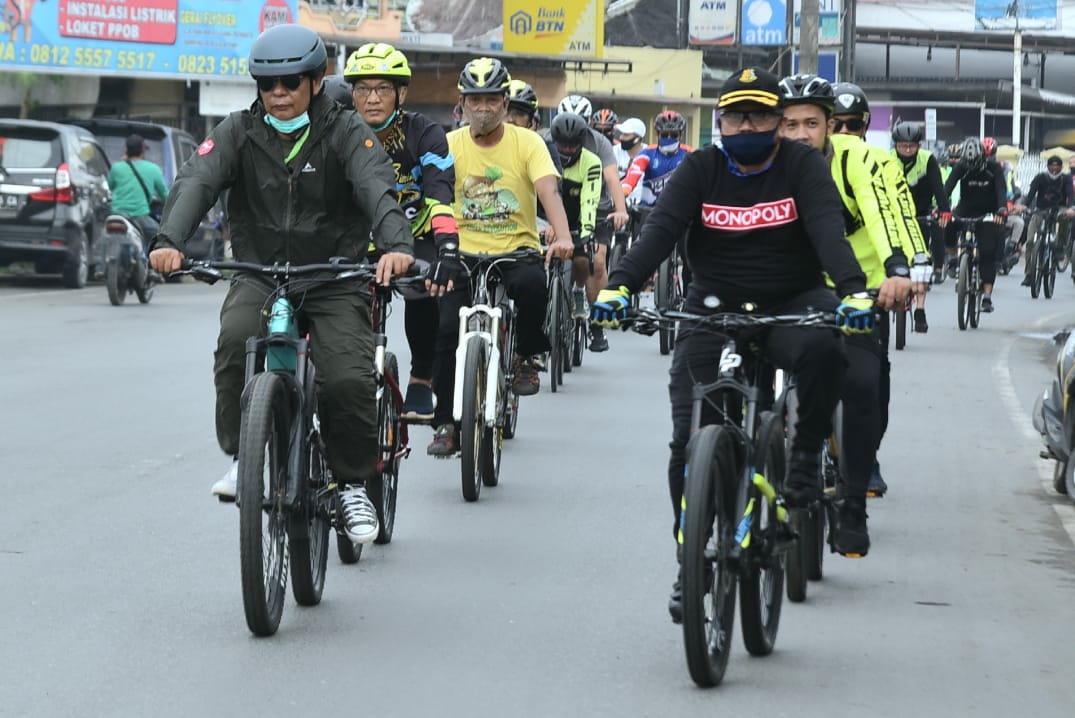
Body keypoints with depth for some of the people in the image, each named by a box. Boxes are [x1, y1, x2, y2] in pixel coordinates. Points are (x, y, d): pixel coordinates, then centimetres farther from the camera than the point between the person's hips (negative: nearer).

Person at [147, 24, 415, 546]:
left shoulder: (345, 132, -4)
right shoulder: (239, 132, 1)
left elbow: (377, 187, -21)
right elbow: (196, 181, -15)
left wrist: (396, 244, -43)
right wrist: (168, 241, -35)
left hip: (333, 278, -1)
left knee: (347, 380, -20)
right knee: (236, 341, -30)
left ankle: (352, 483, 5)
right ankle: (244, 457, -13)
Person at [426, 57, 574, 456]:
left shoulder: (527, 142, -1)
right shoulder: (450, 144, 1)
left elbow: (548, 189, -16)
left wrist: (562, 237, -35)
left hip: (517, 250, -1)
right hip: (465, 255, 1)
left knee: (533, 285, -35)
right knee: (448, 332, -15)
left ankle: (526, 356, -6)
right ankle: (446, 425, 0)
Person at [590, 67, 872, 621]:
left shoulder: (802, 166, -3)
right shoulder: (701, 170, 0)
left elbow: (828, 228, -19)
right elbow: (660, 230, -13)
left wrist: (854, 291, -37)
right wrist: (619, 285, -32)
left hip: (791, 304, -1)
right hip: (715, 308, 1)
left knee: (823, 350, -36)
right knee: (689, 440, -10)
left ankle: (805, 456, -10)